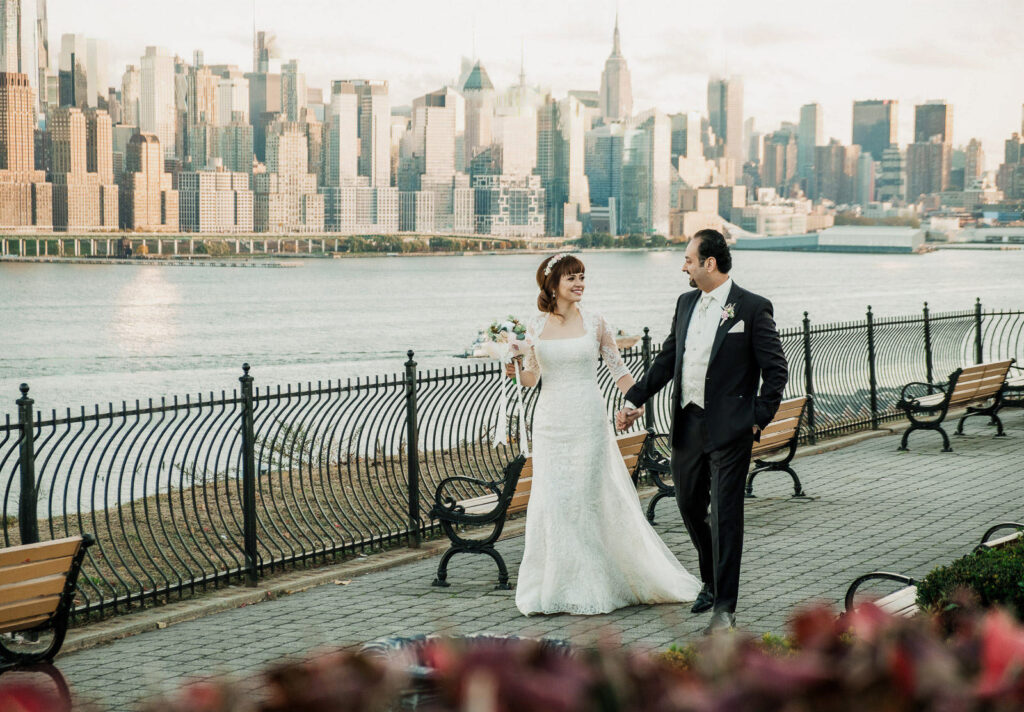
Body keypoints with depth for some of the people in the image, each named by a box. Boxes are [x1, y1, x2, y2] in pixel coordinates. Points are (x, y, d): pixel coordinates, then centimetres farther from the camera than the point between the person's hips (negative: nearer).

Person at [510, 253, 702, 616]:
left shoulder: (594, 323, 0)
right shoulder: (535, 326, 4)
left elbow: (618, 369, 6)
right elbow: (531, 377, 10)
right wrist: (516, 370, -10)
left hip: (587, 420, -2)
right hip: (550, 419, 2)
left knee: (587, 497, 0)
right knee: (553, 501, 2)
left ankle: (590, 590, 11)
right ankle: (557, 588, 12)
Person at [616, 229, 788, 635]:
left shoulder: (753, 308, -7)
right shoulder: (686, 304, 12)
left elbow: (776, 370, -5)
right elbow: (666, 360, 18)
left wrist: (759, 418, -9)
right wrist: (635, 400, 12)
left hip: (729, 430, -7)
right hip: (687, 425, 7)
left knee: (725, 515, -7)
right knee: (690, 507, 16)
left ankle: (724, 608, -5)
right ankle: (711, 581, 37)